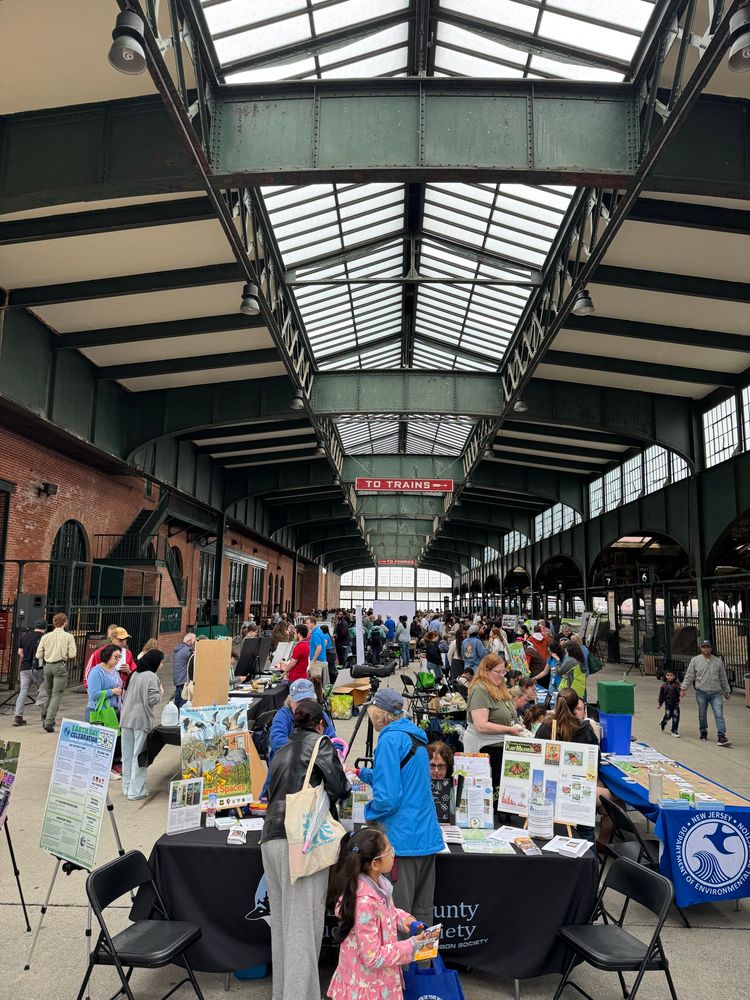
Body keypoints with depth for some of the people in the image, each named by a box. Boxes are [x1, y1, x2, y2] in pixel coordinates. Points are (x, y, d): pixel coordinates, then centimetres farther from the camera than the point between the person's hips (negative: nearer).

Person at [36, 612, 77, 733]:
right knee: (56, 695, -1)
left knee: (47, 693, 20)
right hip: (60, 666, -4)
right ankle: (49, 722, -8)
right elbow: (72, 655, -9)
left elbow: (38, 655, 3)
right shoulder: (68, 637, -5)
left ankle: (45, 718, 28)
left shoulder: (46, 636, 4)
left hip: (47, 666, 4)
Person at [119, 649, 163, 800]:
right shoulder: (151, 677, -11)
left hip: (126, 719, 7)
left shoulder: (134, 674, 11)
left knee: (127, 755, 13)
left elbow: (124, 695, 16)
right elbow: (152, 700, -15)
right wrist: (160, 692, 3)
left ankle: (127, 787, 23)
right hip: (141, 720, -7)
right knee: (139, 755, 1)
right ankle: (136, 790, 5)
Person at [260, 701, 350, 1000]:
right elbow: (339, 788, -5)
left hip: (272, 839, 7)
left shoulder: (281, 752, 21)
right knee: (304, 924, -4)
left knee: (282, 922, 13)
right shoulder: (319, 742, 2)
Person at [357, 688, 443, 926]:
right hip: (428, 837, 9)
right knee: (422, 913, 16)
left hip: (402, 839, -9)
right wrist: (363, 773, 33)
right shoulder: (415, 737, 12)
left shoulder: (390, 739, -15)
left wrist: (370, 813, -1)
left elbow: (388, 797, -21)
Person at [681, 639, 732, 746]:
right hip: (701, 692, -1)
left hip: (715, 693, 1)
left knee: (719, 714, -9)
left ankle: (721, 737, -11)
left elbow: (723, 678, 14)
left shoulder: (718, 661, 7)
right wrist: (683, 689, -2)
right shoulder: (695, 660, 2)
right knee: (702, 714, 9)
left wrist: (727, 691, 15)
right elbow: (689, 676, 3)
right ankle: (703, 733, 27)